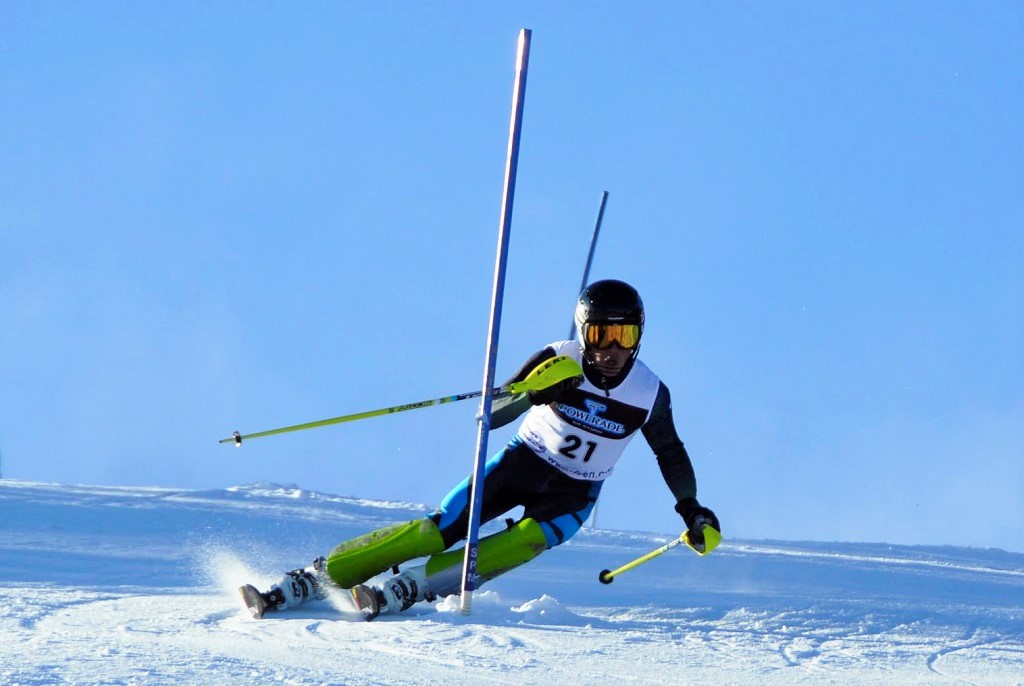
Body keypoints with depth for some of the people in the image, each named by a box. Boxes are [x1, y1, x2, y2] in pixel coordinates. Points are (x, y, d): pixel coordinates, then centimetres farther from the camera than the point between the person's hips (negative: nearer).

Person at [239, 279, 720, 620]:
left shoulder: (650, 395, -12)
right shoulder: (559, 361, -16)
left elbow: (671, 454, 8)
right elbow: (489, 416, -16)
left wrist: (692, 510, 3)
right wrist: (535, 392, -34)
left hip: (573, 495, 1)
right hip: (522, 463, -1)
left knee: (523, 543, -31)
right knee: (437, 531, -17)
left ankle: (399, 594, -37)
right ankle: (307, 581, -14)